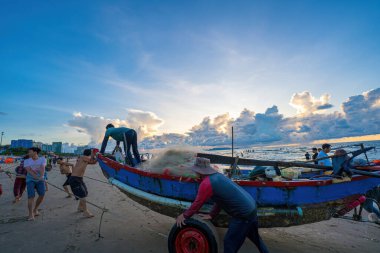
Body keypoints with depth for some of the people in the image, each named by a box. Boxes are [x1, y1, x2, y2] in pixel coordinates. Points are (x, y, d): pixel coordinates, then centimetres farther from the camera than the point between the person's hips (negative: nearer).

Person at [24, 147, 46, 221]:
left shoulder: (42, 159, 0)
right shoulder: (26, 161, 0)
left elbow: (42, 168, -14)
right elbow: (29, 170, -14)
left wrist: (41, 176, -31)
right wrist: (36, 177, -29)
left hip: (40, 180, 1)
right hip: (30, 180, -1)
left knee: (42, 195, -10)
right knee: (31, 196, -15)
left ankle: (35, 209, 15)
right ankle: (31, 215, -9)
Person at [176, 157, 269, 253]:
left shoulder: (206, 183, -19)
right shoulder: (217, 176, 6)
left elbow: (198, 203, -9)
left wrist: (184, 215, 5)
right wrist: (211, 215, 19)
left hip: (243, 214, -9)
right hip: (251, 207, 9)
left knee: (230, 242, 8)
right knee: (254, 236, 30)